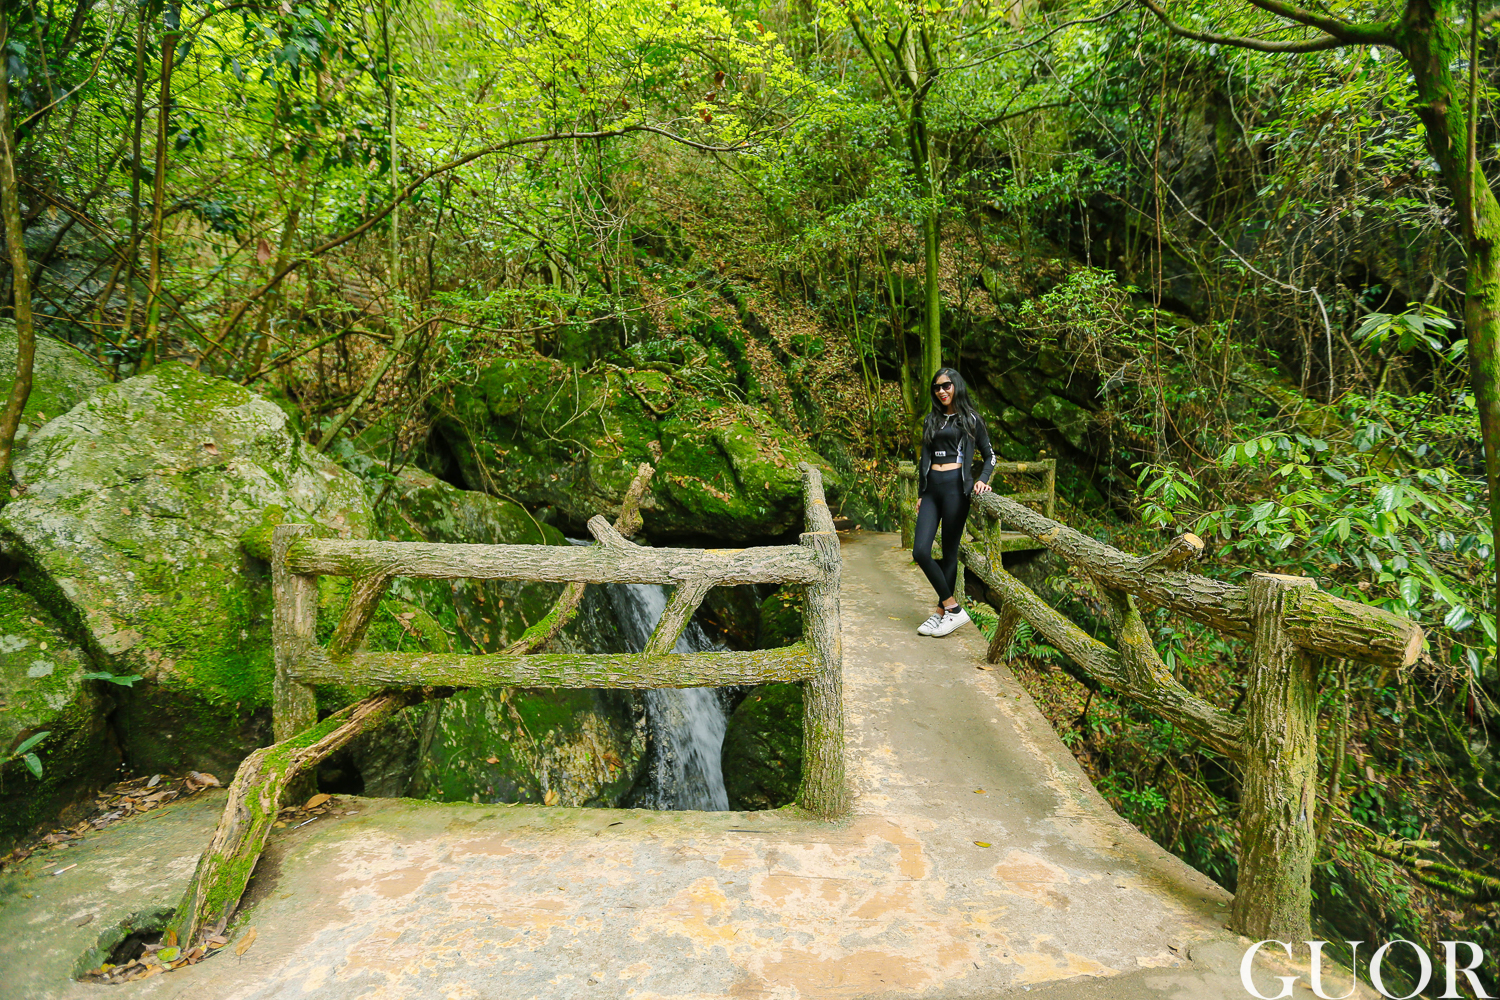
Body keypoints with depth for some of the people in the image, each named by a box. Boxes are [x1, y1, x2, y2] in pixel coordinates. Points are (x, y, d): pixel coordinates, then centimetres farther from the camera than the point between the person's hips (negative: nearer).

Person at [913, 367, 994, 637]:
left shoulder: (970, 419, 5)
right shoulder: (931, 420, 18)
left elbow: (989, 456, 8)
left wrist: (982, 479, -9)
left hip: (955, 486, -5)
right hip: (931, 488, 5)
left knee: (949, 553, -1)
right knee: (920, 552, -8)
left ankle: (943, 611, 10)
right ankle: (953, 608, 2)